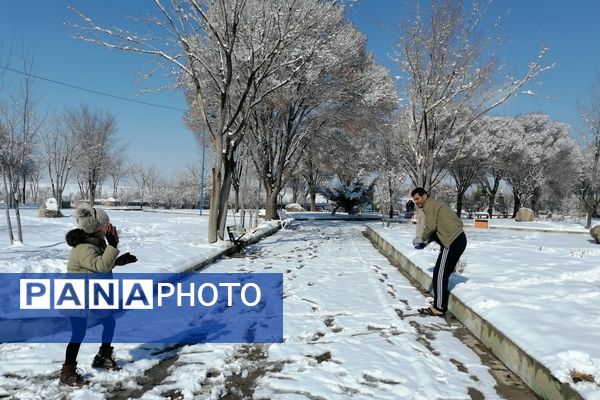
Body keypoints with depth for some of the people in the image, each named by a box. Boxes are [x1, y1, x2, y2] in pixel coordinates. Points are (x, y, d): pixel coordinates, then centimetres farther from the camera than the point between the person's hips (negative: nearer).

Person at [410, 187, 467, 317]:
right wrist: (426, 242, 14)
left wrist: (421, 239, 0)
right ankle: (441, 304, 20)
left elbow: (430, 227, -16)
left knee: (440, 274, -6)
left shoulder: (429, 205, -7)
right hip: (458, 239, 10)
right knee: (444, 274, 14)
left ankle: (439, 308, -2)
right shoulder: (434, 204, 23)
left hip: (453, 242, -10)